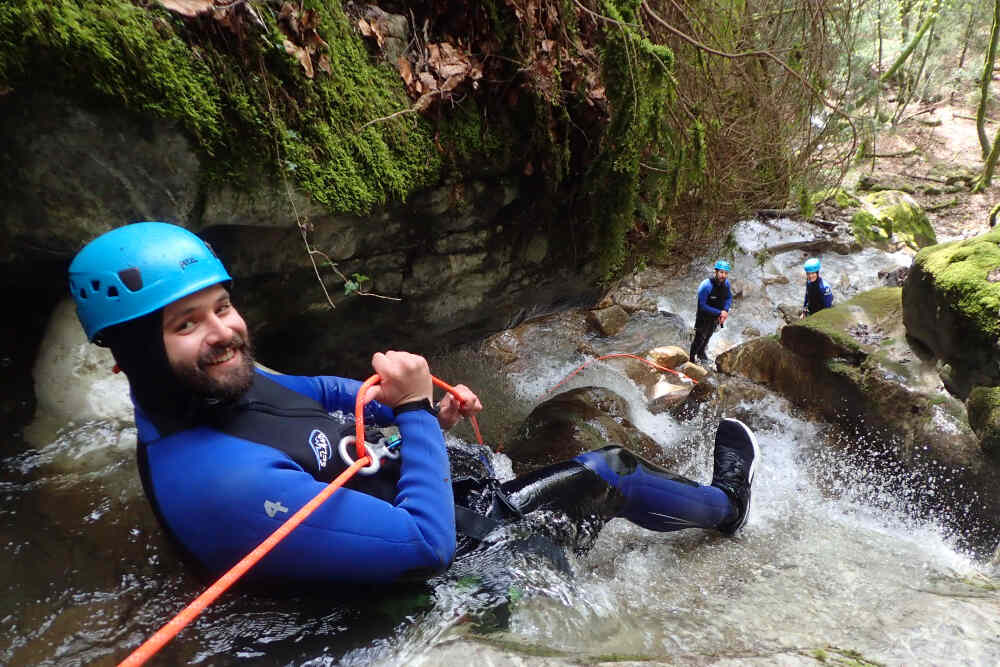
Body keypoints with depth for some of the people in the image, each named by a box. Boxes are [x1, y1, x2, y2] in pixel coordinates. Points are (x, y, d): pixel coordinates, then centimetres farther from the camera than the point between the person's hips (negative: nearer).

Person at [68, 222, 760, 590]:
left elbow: (313, 392, 12)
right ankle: (726, 507, 37)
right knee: (608, 475, 6)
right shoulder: (223, 480, -39)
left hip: (410, 498, 8)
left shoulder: (226, 384, -9)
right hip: (443, 550, -8)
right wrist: (415, 410, -26)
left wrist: (422, 409, -1)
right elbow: (426, 543, -36)